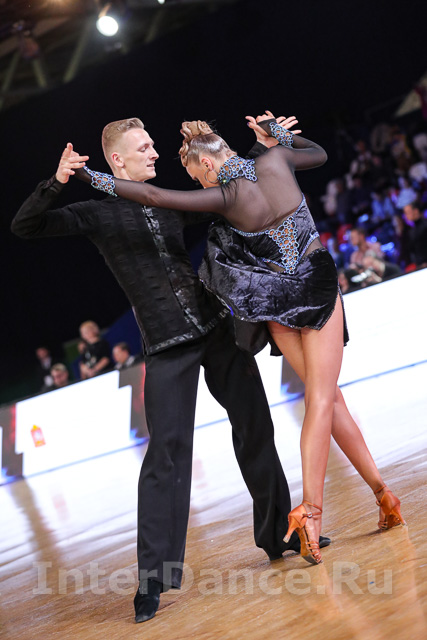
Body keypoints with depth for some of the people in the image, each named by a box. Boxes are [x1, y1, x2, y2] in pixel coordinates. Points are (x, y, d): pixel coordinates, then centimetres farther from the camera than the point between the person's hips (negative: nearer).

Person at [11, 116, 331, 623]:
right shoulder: (98, 213, 1)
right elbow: (24, 227, -6)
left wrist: (263, 147, 28)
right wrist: (56, 182, -22)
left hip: (217, 329, 5)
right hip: (168, 348, -5)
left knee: (256, 429, 9)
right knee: (167, 452, -11)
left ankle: (279, 535, 25)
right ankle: (153, 579, -6)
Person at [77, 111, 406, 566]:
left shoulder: (225, 196, -13)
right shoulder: (275, 160, -3)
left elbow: (156, 196, -18)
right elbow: (319, 153, 19)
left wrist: (97, 179, -12)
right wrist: (278, 132, 20)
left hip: (275, 301, -1)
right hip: (318, 286, 2)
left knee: (327, 396, 8)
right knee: (321, 399, -2)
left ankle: (381, 492, 10)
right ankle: (310, 508, -8)